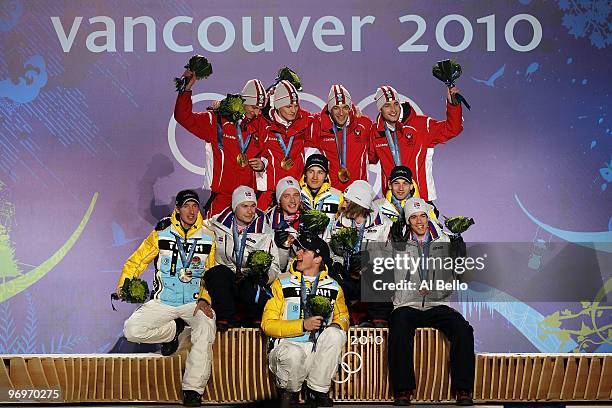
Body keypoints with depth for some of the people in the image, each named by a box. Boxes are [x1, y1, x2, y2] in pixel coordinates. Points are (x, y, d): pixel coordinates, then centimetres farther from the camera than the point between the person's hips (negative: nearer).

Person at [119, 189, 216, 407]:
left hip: (194, 302, 0)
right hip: (162, 302, 1)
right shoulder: (161, 234, 0)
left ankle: (193, 390, -21)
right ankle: (173, 331, 9)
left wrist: (205, 299, -8)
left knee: (206, 326, -31)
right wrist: (124, 285, -9)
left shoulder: (208, 237, 3)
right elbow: (136, 261, 6)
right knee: (132, 331, -21)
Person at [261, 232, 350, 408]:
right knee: (293, 355, -36)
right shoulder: (282, 283, 1)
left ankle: (317, 391, -14)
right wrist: (303, 325, -18)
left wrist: (337, 325, -2)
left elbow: (342, 316, 25)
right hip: (286, 345, -2)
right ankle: (289, 392, -2)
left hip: (318, 349, 2)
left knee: (336, 333, -27)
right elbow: (267, 324, -4)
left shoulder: (333, 287, 9)